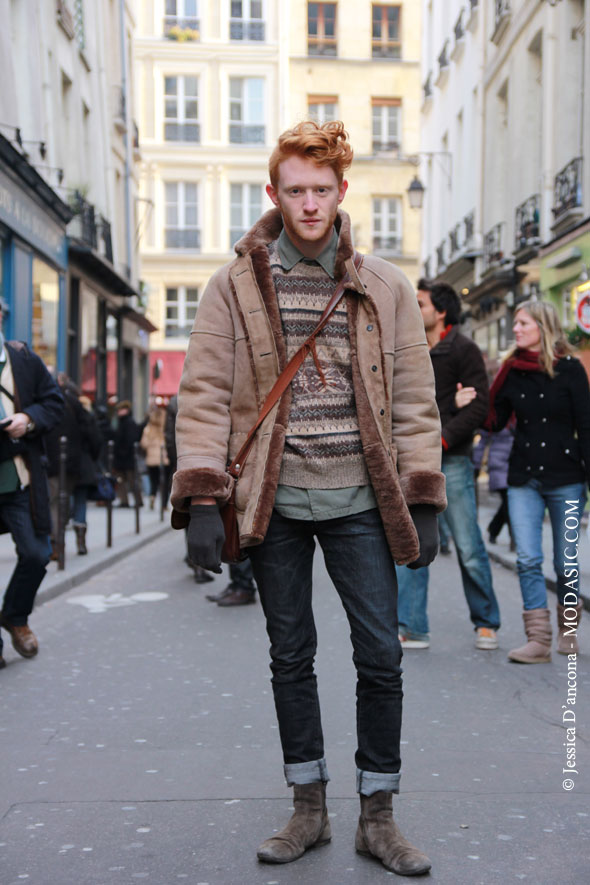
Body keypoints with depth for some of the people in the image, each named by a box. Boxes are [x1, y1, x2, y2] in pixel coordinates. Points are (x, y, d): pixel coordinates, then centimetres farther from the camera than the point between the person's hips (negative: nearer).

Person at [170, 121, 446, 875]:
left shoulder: (384, 288, 4)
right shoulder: (235, 286, 2)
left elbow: (413, 400, 5)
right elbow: (204, 394, -1)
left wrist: (422, 502, 0)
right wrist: (201, 499, -10)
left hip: (359, 502, 0)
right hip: (274, 503, 0)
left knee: (381, 658, 2)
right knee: (290, 659, 10)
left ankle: (377, 818, 19)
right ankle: (309, 810, 27)